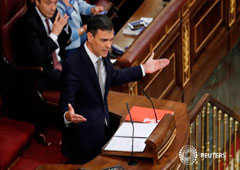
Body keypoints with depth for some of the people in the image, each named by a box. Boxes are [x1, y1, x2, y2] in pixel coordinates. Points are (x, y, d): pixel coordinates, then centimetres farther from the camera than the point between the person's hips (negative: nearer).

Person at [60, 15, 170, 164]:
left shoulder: (103, 55, -3)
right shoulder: (73, 66, -28)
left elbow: (113, 76, 18)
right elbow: (66, 103, -25)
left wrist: (143, 69, 16)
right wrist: (68, 116, -48)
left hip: (103, 128, 8)